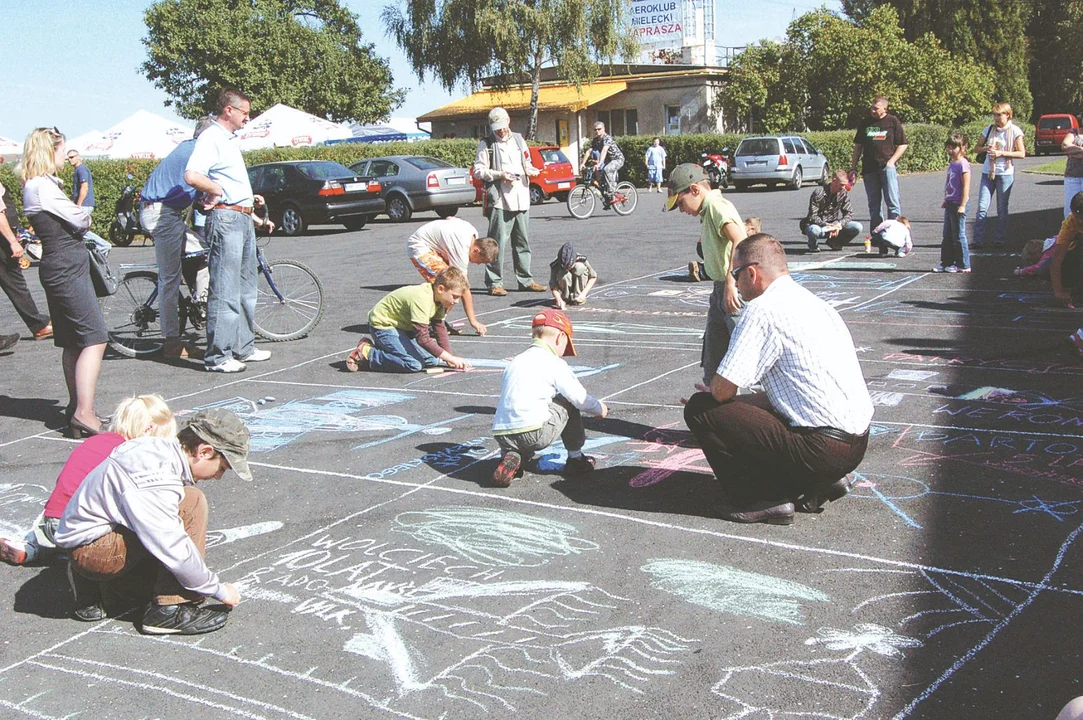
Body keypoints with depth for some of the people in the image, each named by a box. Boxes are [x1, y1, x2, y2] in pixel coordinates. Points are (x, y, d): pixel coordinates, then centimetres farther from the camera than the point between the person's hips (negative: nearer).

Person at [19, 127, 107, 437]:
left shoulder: (38, 185, 17)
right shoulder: (42, 187, -14)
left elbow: (72, 222, 13)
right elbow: (80, 220, -14)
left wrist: (79, 219, -6)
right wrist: (85, 216, 6)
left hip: (62, 268, 10)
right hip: (66, 269, -10)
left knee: (73, 343, 13)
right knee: (95, 338, -13)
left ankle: (77, 408, 20)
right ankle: (84, 413, -17)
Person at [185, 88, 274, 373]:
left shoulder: (230, 139, 19)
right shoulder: (211, 138, -11)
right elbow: (192, 176, -26)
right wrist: (218, 191, -13)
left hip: (243, 219, 10)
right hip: (225, 219, -10)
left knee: (246, 289, 15)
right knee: (224, 291, -8)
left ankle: (244, 347, 24)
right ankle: (218, 356, -5)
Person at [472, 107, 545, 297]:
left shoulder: (518, 139, 18)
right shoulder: (486, 144, 1)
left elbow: (527, 163, 26)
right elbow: (478, 171, -4)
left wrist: (532, 170, 4)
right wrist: (499, 174, -15)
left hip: (521, 199, 6)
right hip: (500, 201, -6)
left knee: (522, 242, 11)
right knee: (498, 243, -8)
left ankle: (525, 280, 18)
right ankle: (494, 282, -2)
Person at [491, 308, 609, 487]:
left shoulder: (515, 362, 20)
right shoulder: (554, 363, 2)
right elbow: (580, 398, 4)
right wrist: (600, 408, 25)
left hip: (502, 436, 5)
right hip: (536, 435, -5)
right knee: (568, 401, 18)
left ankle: (511, 458, 5)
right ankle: (575, 459, 24)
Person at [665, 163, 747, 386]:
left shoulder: (717, 206, -14)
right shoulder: (707, 211, 17)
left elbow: (739, 241, -29)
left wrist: (730, 282, -34)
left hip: (736, 291, -11)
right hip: (721, 290, 11)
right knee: (713, 350, 17)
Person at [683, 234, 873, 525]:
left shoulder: (762, 309, -13)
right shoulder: (812, 302, 15)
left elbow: (722, 389, -16)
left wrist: (709, 394, 9)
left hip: (823, 448, -9)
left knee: (699, 409, -6)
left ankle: (766, 500, 0)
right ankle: (822, 481, 16)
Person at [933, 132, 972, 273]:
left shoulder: (963, 164, -15)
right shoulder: (951, 164, 13)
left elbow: (966, 187, -18)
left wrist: (962, 205, -21)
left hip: (958, 205, -9)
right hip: (950, 204, 9)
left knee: (958, 236, -3)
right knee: (947, 236, 13)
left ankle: (963, 265, 4)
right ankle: (946, 263, 20)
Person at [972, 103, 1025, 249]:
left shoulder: (1014, 131, -3)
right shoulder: (989, 129, 6)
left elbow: (1022, 154, -6)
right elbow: (977, 148, 13)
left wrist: (1001, 153, -15)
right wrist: (986, 149, -9)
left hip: (1005, 173, -2)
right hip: (988, 172, 3)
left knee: (1002, 209, 5)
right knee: (982, 207, -4)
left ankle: (999, 240, 12)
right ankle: (978, 240, -3)